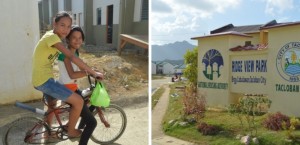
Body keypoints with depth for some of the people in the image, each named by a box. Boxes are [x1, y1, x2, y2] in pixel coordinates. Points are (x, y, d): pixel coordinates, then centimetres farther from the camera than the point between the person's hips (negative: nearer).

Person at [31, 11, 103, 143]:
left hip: (42, 79, 10)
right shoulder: (52, 37, -21)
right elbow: (72, 57, -29)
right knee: (78, 101, -11)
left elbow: (67, 58, 17)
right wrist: (93, 73, -26)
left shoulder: (54, 37, 9)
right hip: (44, 81, -10)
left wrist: (84, 69, 8)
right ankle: (71, 131, 12)